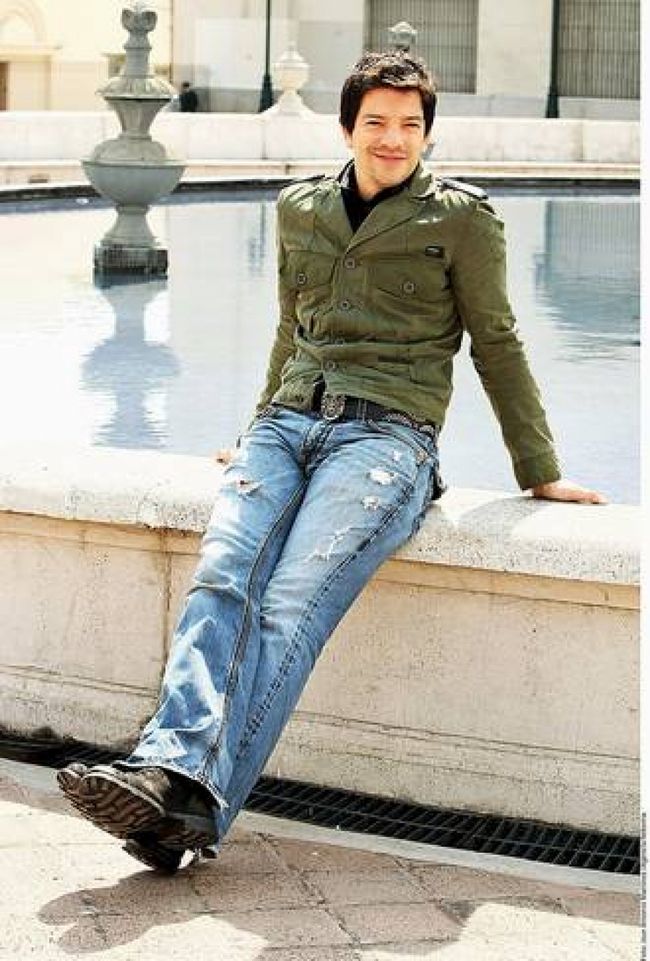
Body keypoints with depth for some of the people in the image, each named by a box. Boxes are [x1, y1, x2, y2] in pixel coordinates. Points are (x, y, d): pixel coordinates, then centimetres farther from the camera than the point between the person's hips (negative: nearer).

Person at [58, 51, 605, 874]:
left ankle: (197, 801, -42)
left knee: (292, 603, -28)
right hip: (288, 422, 4)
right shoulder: (299, 210, 20)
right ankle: (173, 765, -43)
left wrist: (540, 473, 15)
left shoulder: (460, 217, 8)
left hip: (387, 433, -4)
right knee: (220, 579, -26)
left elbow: (495, 344, 13)